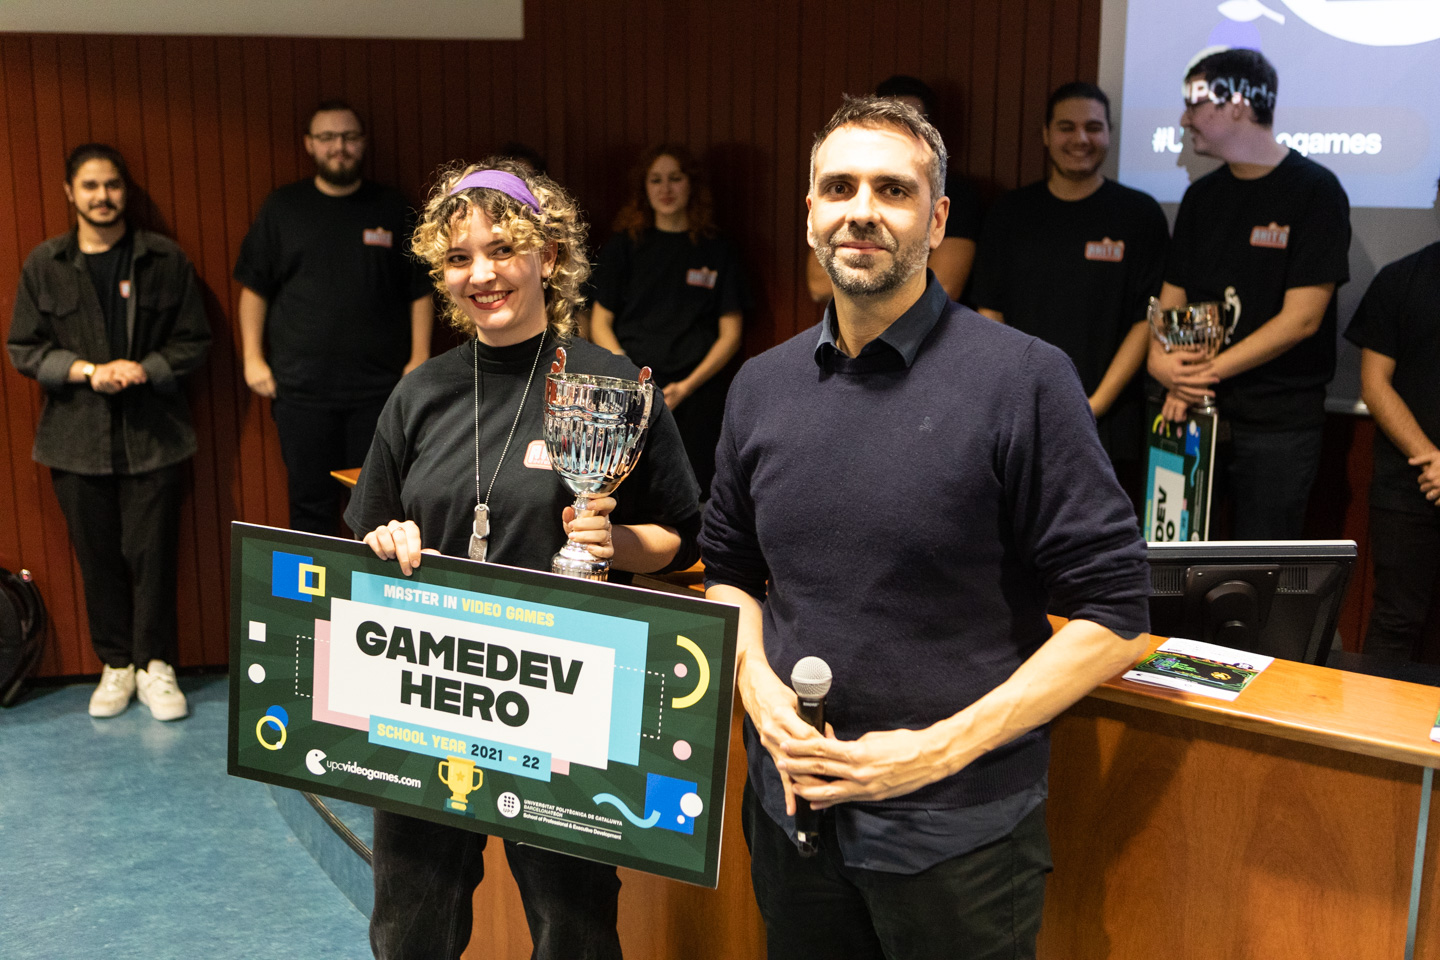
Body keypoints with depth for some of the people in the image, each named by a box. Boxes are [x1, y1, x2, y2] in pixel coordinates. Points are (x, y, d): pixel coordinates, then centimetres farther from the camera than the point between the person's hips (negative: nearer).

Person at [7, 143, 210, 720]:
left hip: (153, 433, -1)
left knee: (152, 552, -1)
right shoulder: (44, 265, 5)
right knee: (97, 555, 7)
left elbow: (194, 342, 4)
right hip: (77, 437, 1)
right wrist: (87, 372, -11)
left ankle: (155, 665, 13)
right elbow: (23, 349, 4)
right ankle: (116, 665, 21)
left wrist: (144, 370, -13)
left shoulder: (165, 260, 2)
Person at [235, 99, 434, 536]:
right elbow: (254, 287, 8)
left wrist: (420, 358, 0)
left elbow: (420, 290, 8)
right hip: (301, 386, 0)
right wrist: (253, 357, 1)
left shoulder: (393, 210, 8)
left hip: (379, 387, 0)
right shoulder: (282, 208, 8)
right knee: (311, 504, 4)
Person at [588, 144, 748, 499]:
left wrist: (687, 386, -7)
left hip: (697, 393, 0)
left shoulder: (718, 252, 10)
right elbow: (599, 323, 9)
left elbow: (730, 334, 7)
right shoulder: (623, 246, 12)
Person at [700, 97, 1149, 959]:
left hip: (957, 829, -4)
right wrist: (759, 689, -4)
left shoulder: (1025, 379, -12)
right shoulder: (761, 386, 4)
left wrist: (938, 750, -17)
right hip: (791, 805, 4)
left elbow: (1115, 618, -12)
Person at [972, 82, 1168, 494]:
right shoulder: (1010, 213, 10)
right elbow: (989, 313, 9)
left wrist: (1093, 407, -8)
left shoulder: (1140, 214, 4)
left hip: (1106, 428, -2)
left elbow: (1147, 320, -1)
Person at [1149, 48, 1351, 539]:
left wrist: (1209, 370, -15)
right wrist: (1163, 361, -10)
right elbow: (1172, 297, 10)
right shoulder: (1202, 195, 13)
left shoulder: (1315, 190, -6)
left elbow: (1300, 318, -13)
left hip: (1279, 420, -5)